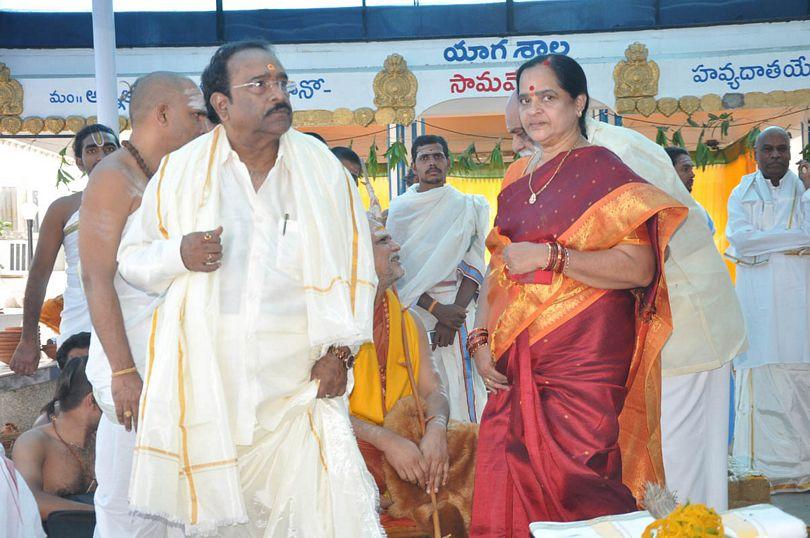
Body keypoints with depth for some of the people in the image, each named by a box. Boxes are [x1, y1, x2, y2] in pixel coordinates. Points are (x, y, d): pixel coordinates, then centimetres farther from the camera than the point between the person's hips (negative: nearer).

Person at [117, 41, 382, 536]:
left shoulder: (322, 168, 4)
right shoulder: (181, 171, 4)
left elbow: (353, 265, 5)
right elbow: (132, 257, 11)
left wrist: (338, 351, -4)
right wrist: (179, 254, -11)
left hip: (299, 379, 0)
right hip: (207, 378, 1)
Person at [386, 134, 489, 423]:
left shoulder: (466, 207, 11)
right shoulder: (400, 209, 10)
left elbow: (474, 264, 3)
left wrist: (456, 309, -12)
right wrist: (436, 308, -11)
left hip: (456, 307, -1)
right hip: (412, 309, 1)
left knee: (460, 386, -10)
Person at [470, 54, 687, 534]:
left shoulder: (603, 171, -4)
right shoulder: (519, 187, 17)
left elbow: (638, 268, -15)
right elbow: (498, 269, 17)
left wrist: (549, 255, -17)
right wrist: (481, 340, 4)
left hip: (582, 360, -6)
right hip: (518, 365, 6)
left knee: (575, 487, -8)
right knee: (508, 489, 4)